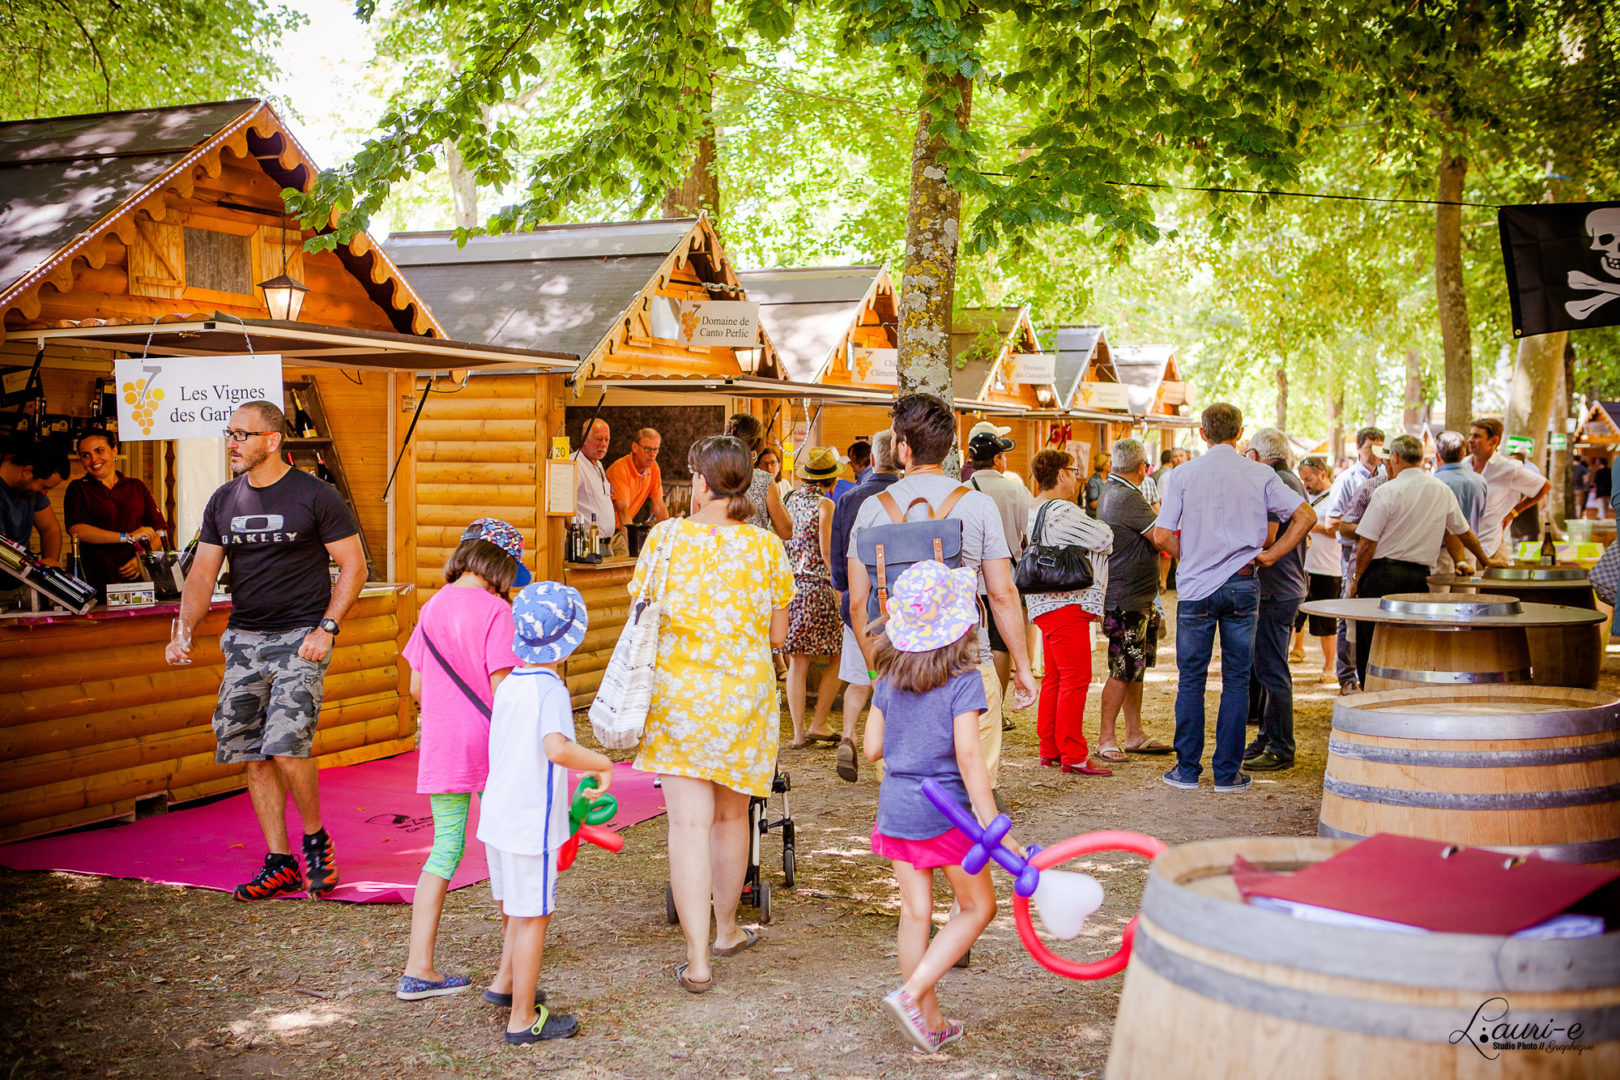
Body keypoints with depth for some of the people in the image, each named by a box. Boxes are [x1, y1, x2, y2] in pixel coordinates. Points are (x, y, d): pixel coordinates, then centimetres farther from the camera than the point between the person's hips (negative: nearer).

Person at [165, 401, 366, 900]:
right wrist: (183, 630, -6)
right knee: (253, 756, 5)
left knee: (287, 746, -17)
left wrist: (326, 627, -13)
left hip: (300, 638, -6)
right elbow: (203, 571, 9)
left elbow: (354, 564, -4)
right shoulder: (223, 501, 10)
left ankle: (316, 840, 7)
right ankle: (280, 865, 15)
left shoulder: (315, 495, -6)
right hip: (243, 640, 6)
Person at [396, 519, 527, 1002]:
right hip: (488, 745, -5)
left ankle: (418, 970, 10)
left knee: (445, 850, 12)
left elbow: (416, 687, 11)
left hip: (439, 745, 5)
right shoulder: (495, 610, -12)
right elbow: (502, 688, -16)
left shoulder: (432, 607, 7)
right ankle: (510, 973, 17)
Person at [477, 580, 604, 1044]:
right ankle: (522, 1019, 11)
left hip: (497, 816, 8)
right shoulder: (550, 689, -16)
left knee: (517, 912, 24)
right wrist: (601, 764, -18)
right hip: (531, 823, -8)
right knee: (532, 917, 3)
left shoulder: (508, 685, 8)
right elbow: (557, 749, -33)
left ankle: (506, 982, 39)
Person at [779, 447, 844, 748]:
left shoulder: (793, 499, 10)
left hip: (791, 585, 6)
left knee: (797, 663, 7)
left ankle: (799, 732, 8)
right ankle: (819, 724, 6)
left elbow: (786, 539, 12)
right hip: (817, 586, -6)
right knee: (838, 658, 7)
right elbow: (827, 551, -12)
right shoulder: (824, 505, -9)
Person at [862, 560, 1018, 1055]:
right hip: (945, 809, -5)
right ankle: (911, 994, 1)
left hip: (896, 805, 5)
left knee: (915, 915, 12)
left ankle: (930, 1023, 21)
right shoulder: (963, 680, -14)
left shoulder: (888, 679, 2)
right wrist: (992, 826, -19)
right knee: (978, 906, 12)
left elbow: (872, 748, 4)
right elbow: (967, 757, -20)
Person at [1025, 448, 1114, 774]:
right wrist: (1101, 530, 9)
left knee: (1055, 678, 15)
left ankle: (1049, 750, 20)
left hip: (1046, 603, 11)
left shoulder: (1035, 510, 15)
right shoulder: (1061, 511, -17)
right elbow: (1104, 538, -15)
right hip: (1066, 604, -11)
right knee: (1076, 678, -8)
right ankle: (1073, 755, -7)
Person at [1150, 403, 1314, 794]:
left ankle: (1187, 769, 11)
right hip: (1242, 585, 1)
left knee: (1191, 679, 8)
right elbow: (1306, 517, -2)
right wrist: (1270, 555, 4)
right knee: (1236, 680, 7)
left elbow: (1162, 536, -7)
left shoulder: (1184, 474, -3)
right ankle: (1227, 772, 9)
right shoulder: (1260, 475, 0)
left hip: (1197, 586, -1)